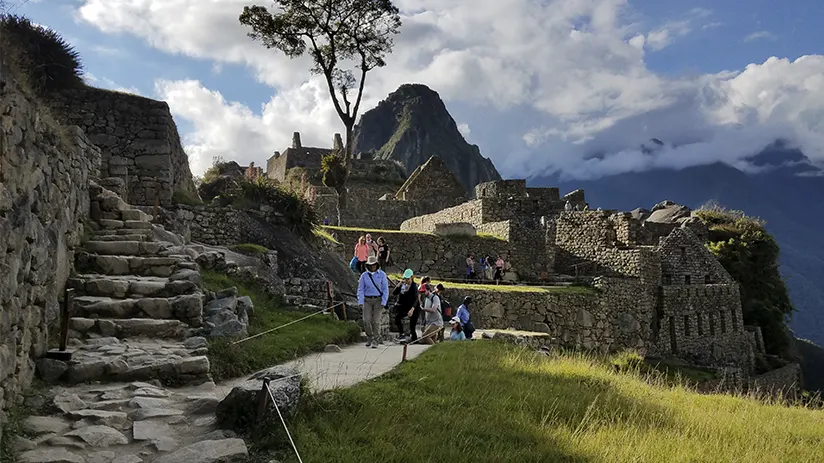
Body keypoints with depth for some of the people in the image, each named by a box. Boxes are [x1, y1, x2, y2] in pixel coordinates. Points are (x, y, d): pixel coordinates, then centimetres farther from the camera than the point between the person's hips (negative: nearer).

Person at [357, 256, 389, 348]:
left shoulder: (382, 275, -6)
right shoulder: (364, 275, -1)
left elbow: (385, 289, -6)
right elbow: (360, 289, 0)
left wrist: (383, 302, -14)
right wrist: (360, 302, -11)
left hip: (378, 300, -2)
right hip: (367, 300, 2)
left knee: (376, 321, -8)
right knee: (366, 321, -7)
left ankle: (375, 342, -1)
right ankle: (369, 338, 16)